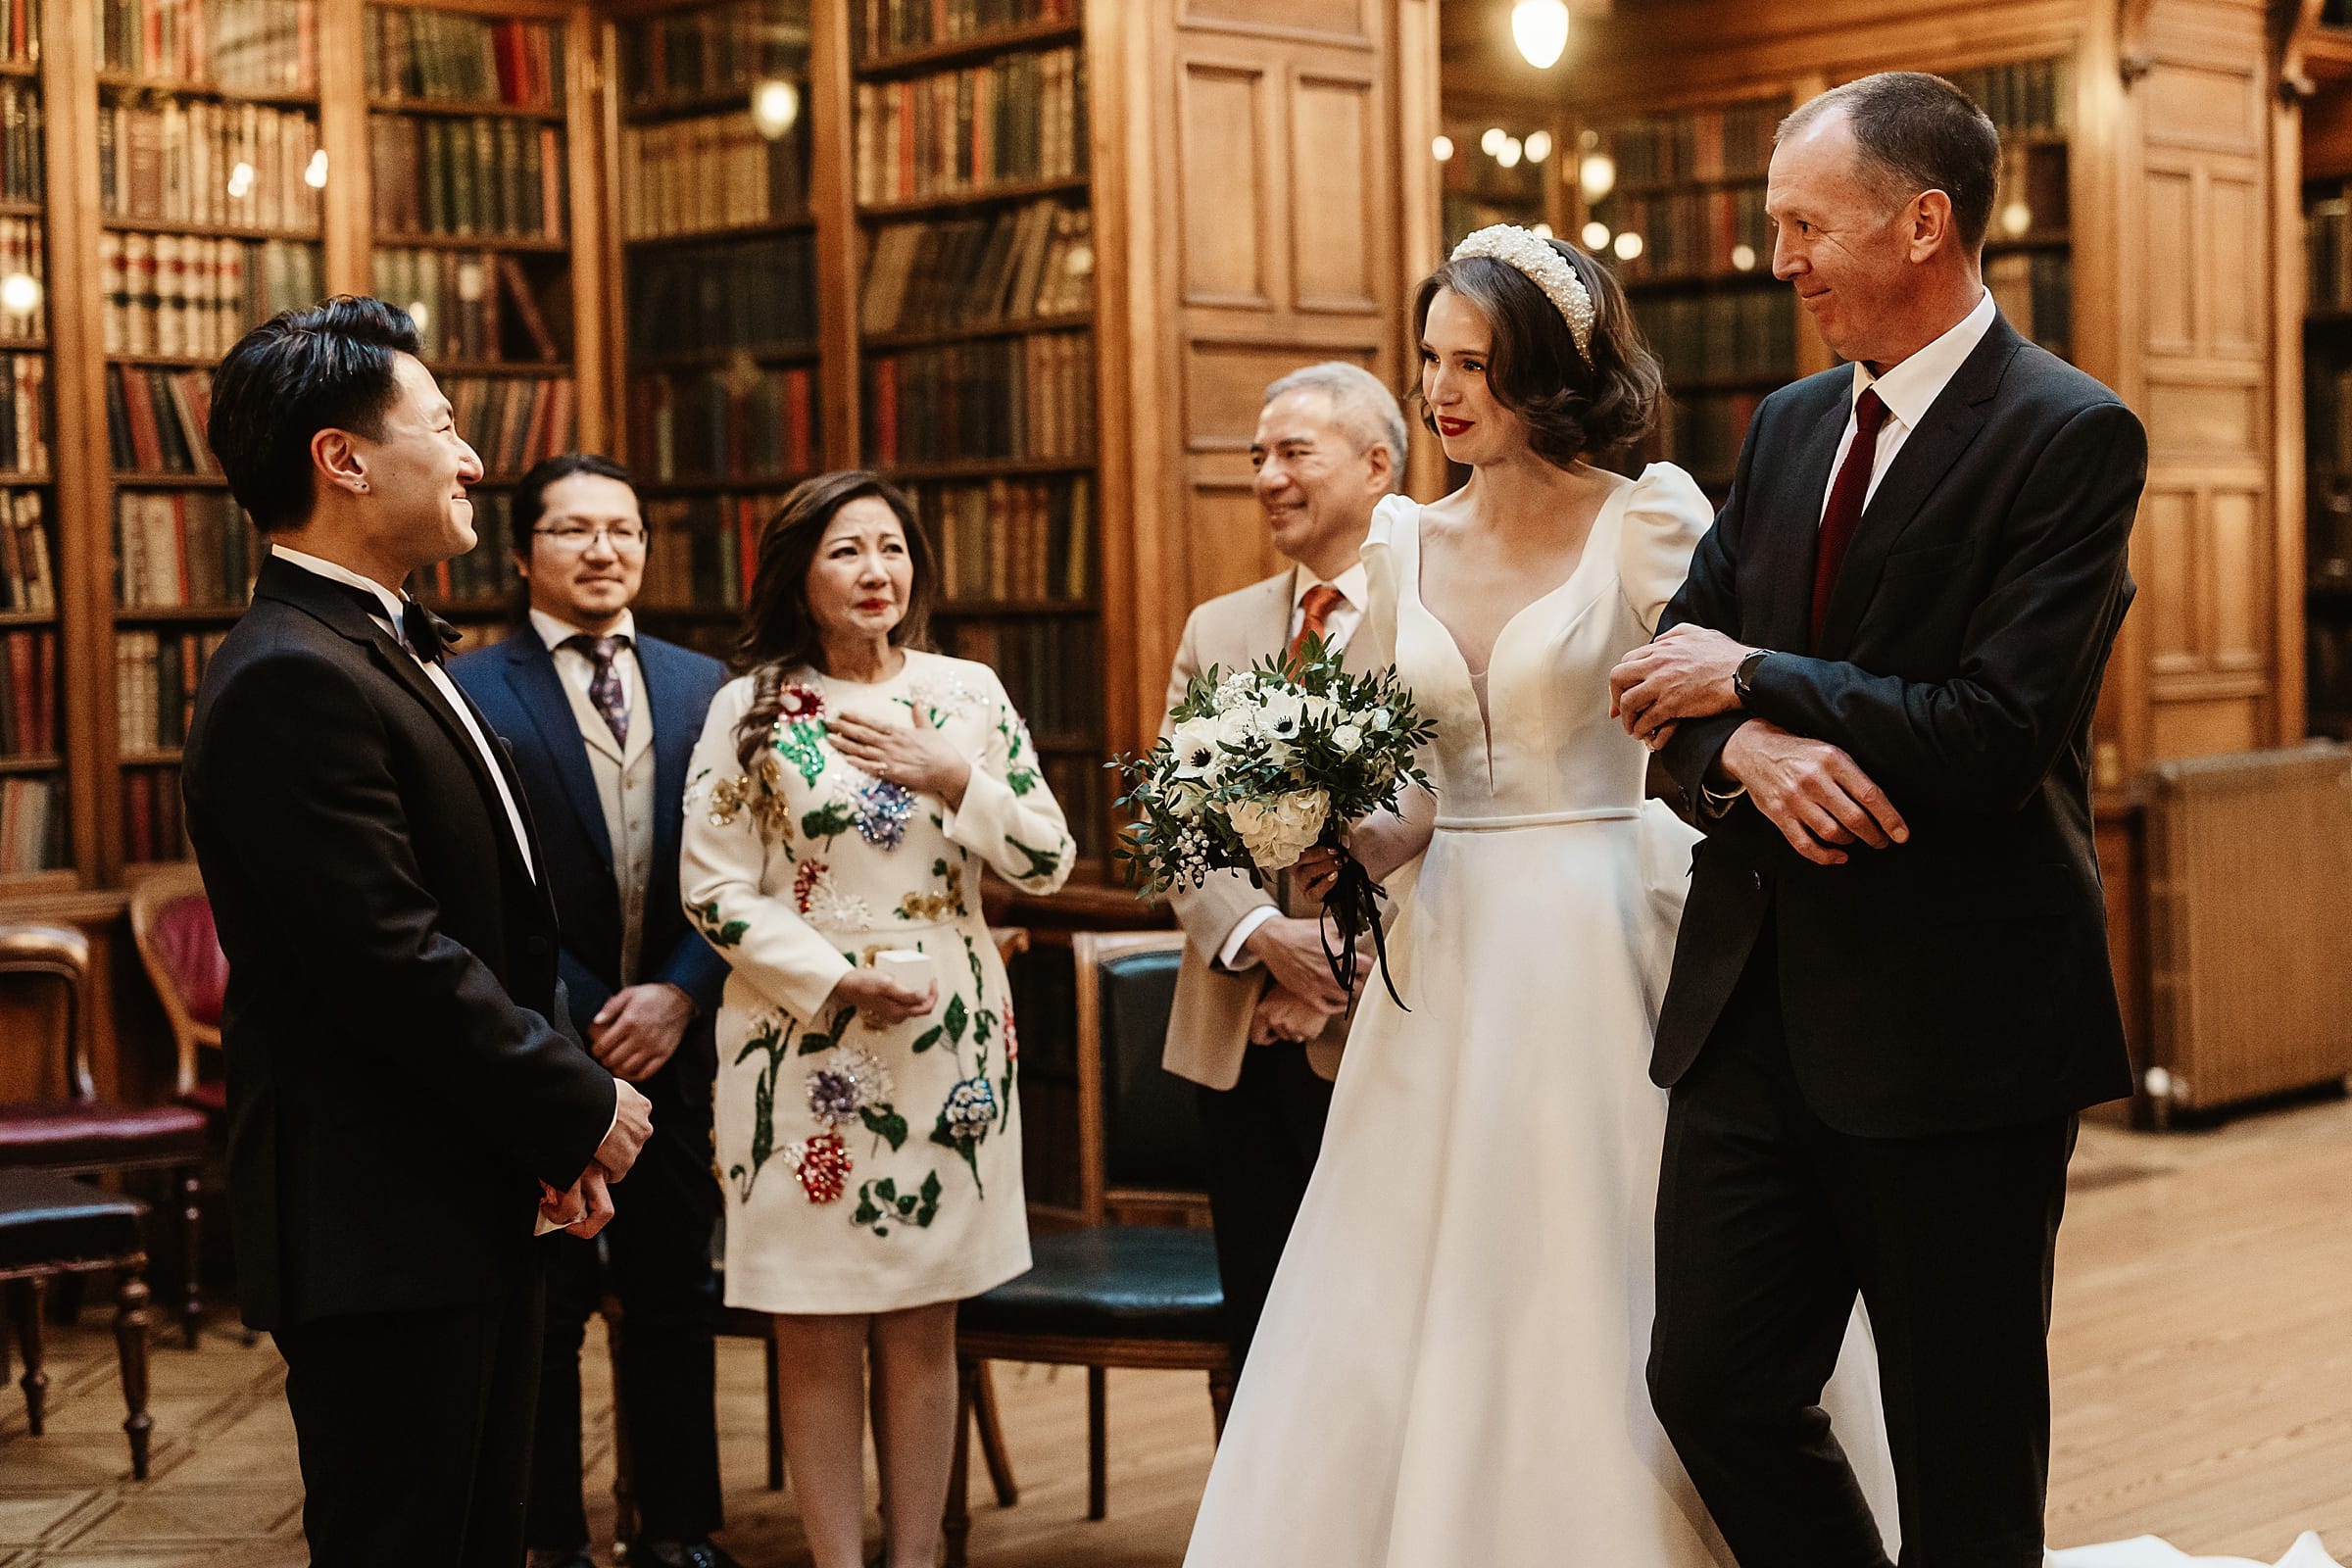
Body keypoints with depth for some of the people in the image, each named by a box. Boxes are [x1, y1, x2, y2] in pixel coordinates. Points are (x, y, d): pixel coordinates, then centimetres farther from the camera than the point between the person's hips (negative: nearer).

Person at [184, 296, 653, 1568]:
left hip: (470, 1202, 10)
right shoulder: (290, 680, -19)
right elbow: (396, 965, -23)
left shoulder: (388, 652, 15)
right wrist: (578, 1111, -12)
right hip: (379, 1225, -10)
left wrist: (555, 1126, 7)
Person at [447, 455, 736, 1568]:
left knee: (673, 1302, 11)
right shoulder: (471, 690, -5)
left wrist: (679, 993, -9)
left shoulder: (701, 685, 9)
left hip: (674, 1043, 4)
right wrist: (588, 1015, -12)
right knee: (542, 1311, 6)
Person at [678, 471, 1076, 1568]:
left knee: (923, 1330, 9)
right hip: (804, 1049, -2)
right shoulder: (751, 708, -1)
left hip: (949, 1046, 2)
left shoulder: (968, 693, 6)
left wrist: (953, 779, -10)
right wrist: (841, 980, -14)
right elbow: (714, 890, -4)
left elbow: (1048, 863, 5)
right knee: (817, 1338, 3)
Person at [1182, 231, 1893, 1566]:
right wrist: (1355, 847, -4)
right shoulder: (1405, 546, 11)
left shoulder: (1646, 523, -5)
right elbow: (1422, 785, 14)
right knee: (1408, 1316, 7)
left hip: (1600, 945, -5)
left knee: (1593, 1308, 0)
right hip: (1451, 954, 5)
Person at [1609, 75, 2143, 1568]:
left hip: (1955, 1020, -6)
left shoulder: (2073, 436, -11)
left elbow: (1996, 735, -20)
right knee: (1713, 1385, 8)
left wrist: (1748, 682, -10)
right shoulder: (1790, 425, 12)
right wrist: (1749, 748, -12)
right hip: (1759, 998, 7)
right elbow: (1678, 666, 11)